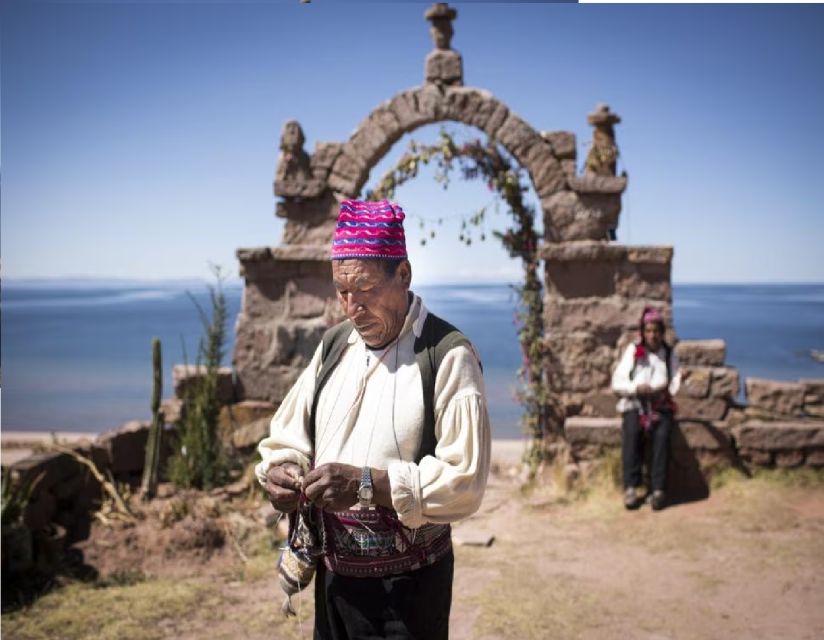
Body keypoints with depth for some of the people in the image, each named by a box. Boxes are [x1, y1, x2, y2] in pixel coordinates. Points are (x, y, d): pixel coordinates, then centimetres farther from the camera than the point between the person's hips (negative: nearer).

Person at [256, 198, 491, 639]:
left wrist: (367, 483, -27)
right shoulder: (334, 345, 5)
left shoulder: (447, 358, -15)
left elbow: (464, 482, -20)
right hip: (332, 574, 6)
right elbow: (286, 438, 11)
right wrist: (279, 472, -10)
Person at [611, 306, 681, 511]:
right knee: (632, 433, -31)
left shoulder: (669, 354, 16)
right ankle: (631, 487, -30)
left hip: (661, 405, 1)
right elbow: (617, 382, 5)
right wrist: (636, 388, -14)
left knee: (662, 434, -30)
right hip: (634, 403, -1)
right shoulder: (633, 351, 11)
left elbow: (676, 383, 8)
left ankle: (658, 489, -30)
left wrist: (666, 390, -15)